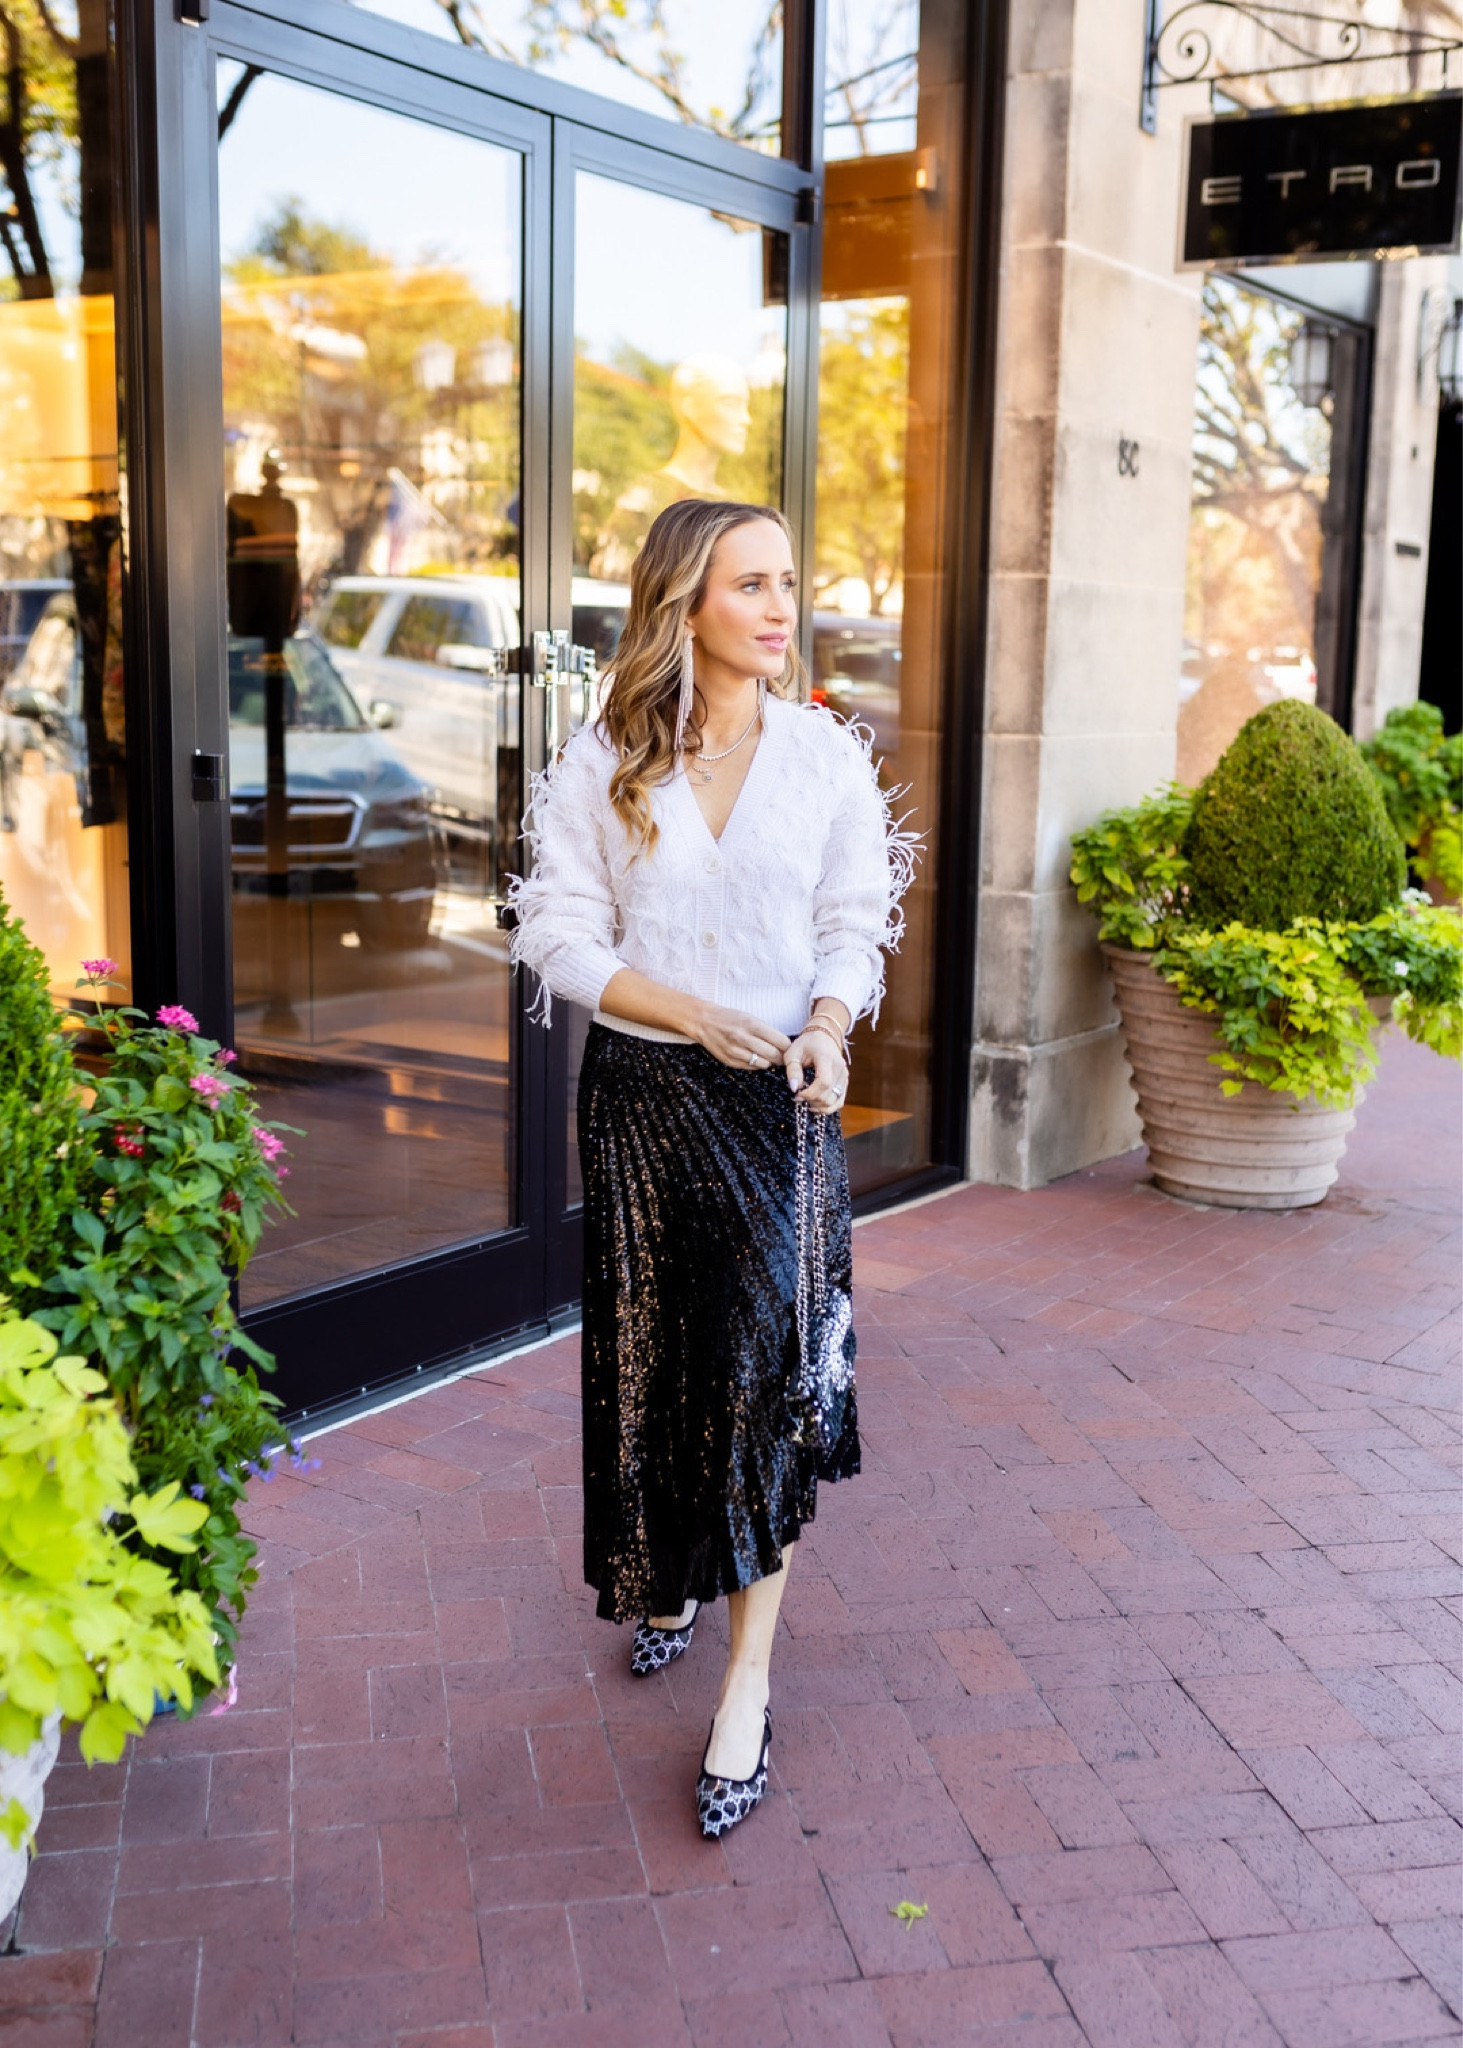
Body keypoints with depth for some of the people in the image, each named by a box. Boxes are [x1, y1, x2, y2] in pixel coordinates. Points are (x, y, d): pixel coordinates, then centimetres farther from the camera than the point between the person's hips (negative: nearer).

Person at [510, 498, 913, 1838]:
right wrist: (689, 1013, -17)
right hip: (642, 1094, 1)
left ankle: (749, 1686, 5)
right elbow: (560, 936, -4)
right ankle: (672, 1577, 40)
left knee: (769, 1362, -4)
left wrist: (828, 1030, -17)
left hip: (781, 1101, -1)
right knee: (652, 1352, 12)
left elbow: (854, 926, 2)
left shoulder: (825, 756, 1)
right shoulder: (605, 764, -2)